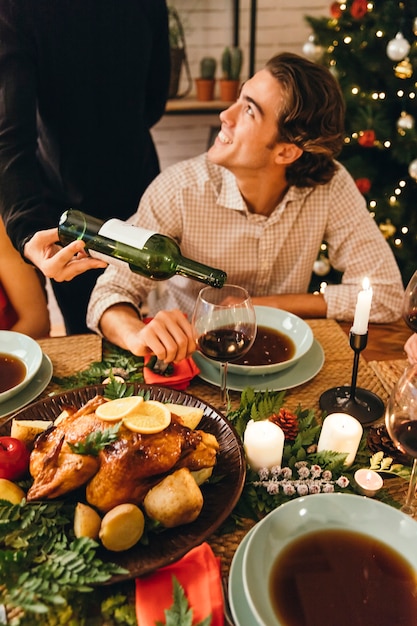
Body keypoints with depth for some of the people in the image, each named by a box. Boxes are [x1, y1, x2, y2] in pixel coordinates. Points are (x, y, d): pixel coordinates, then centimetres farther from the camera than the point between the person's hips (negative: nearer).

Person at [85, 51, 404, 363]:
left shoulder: (330, 188, -18)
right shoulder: (179, 189, -21)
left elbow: (386, 293, -16)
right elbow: (113, 291, -19)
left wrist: (261, 305, -20)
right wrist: (138, 334, -43)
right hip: (189, 351, 0)